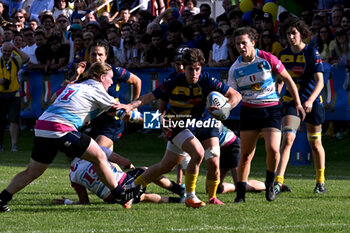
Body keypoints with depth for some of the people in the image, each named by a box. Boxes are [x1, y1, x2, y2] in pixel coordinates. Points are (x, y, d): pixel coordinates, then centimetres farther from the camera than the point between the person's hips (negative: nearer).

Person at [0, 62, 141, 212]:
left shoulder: (74, 85, 24)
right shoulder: (96, 90, 4)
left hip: (41, 126, 8)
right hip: (60, 129, -8)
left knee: (32, 172, 15)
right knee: (99, 157, 1)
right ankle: (120, 195, 6)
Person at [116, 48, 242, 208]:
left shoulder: (207, 81, -15)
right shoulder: (174, 83, -17)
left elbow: (235, 95, -12)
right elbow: (150, 97, -9)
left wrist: (226, 109, -32)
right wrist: (130, 106, -25)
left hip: (194, 126, 4)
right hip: (175, 124, -4)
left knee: (166, 167, 15)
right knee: (198, 153, -29)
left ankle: (134, 185, 36)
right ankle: (190, 197, -15)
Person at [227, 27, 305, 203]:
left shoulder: (267, 59, -8)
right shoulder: (235, 68, 0)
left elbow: (288, 80, 1)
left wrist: (298, 104, 2)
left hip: (271, 109, -2)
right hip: (248, 111, 3)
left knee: (273, 150, -18)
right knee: (245, 154, 1)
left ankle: (270, 184, 8)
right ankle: (240, 193, 10)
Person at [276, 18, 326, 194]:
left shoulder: (312, 53, -9)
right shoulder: (284, 55, 4)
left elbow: (320, 81, -15)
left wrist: (310, 100, -29)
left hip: (312, 103, -2)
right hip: (290, 101, 2)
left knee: (315, 143, 8)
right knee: (287, 138, -16)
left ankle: (320, 181, 26)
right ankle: (279, 181, -23)